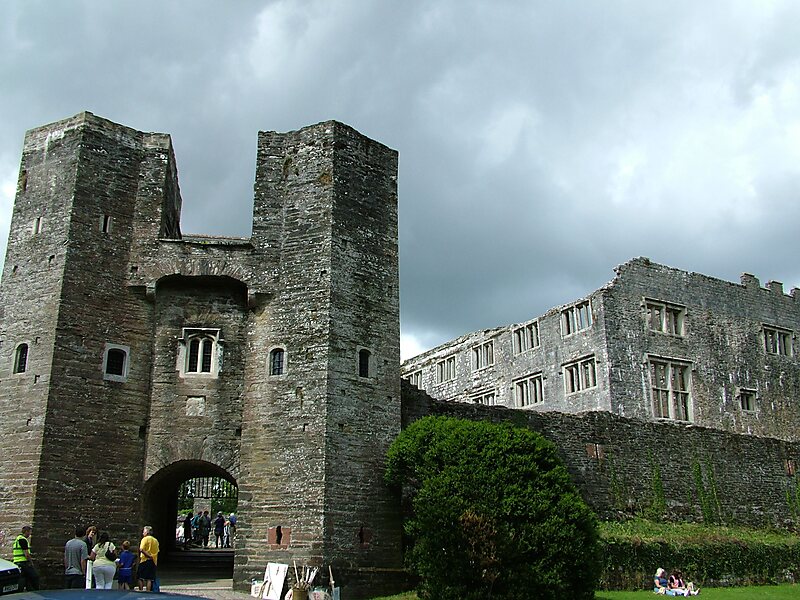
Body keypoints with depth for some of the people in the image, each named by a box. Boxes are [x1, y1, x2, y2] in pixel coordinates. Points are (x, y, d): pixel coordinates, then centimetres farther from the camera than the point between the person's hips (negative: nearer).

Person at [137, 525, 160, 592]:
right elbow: (157, 552, 16)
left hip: (145, 560, -5)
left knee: (140, 578, 1)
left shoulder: (145, 539, -4)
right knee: (150, 578, 4)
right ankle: (148, 591, -1)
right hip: (153, 561, 5)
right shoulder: (156, 540, 14)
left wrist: (148, 555, -12)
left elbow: (141, 549, -17)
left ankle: (140, 590, -7)